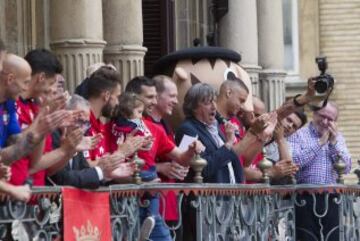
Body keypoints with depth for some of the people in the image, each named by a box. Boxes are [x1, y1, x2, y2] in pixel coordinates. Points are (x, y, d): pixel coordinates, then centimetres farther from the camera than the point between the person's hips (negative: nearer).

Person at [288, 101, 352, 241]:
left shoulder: (338, 138, 17)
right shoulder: (298, 135, 1)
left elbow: (346, 168, 7)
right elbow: (293, 162, -16)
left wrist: (334, 143, -4)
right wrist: (319, 143, -10)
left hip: (331, 199, 4)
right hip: (306, 198, -4)